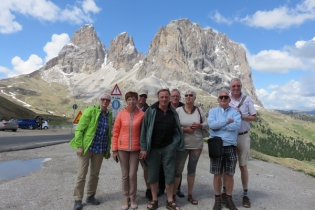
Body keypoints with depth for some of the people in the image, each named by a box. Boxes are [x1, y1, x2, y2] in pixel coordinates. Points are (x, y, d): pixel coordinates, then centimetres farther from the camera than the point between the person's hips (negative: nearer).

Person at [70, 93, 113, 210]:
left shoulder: (109, 115, 6)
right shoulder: (90, 110, -8)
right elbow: (79, 129, -10)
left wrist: (108, 150, 12)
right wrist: (79, 146, -15)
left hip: (100, 149, 5)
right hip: (86, 147, -4)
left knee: (95, 174, 13)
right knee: (81, 174, 2)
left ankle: (90, 196, 29)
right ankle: (77, 200, 15)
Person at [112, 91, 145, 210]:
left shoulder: (141, 114, -5)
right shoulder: (121, 114, -3)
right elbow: (115, 132, 0)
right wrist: (114, 150, 0)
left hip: (135, 149, -1)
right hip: (122, 148, 1)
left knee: (133, 174, 6)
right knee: (125, 175, 11)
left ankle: (133, 198, 24)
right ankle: (126, 199, 26)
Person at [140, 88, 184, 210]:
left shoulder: (173, 112, 5)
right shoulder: (150, 111, -3)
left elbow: (177, 130, 9)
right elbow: (144, 130, -5)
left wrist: (178, 145, 3)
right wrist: (144, 148, -9)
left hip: (169, 147, 2)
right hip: (153, 148, -1)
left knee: (170, 174, 8)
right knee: (153, 174, 9)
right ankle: (154, 200, 26)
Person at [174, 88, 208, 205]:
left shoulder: (199, 110, 1)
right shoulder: (178, 110, -5)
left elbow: (206, 124, 7)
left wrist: (200, 125, -13)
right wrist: (184, 129, -18)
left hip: (197, 145, 3)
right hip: (182, 145, -2)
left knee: (192, 169, 14)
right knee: (178, 170, 3)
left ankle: (190, 195, 28)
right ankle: (173, 194, 20)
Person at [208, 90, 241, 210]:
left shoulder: (235, 112, 5)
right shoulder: (213, 111, 5)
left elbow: (237, 125, -14)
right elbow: (211, 124, -14)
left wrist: (219, 126, -13)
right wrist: (227, 121, -13)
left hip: (231, 147, 1)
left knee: (229, 175, 10)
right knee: (217, 175, 8)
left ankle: (229, 199, 25)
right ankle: (217, 199, 22)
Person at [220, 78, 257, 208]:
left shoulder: (247, 100, -2)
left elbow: (255, 118, 0)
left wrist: (242, 116, -16)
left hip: (243, 136, 0)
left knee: (243, 166, 10)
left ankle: (245, 194, 24)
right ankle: (225, 191, 27)